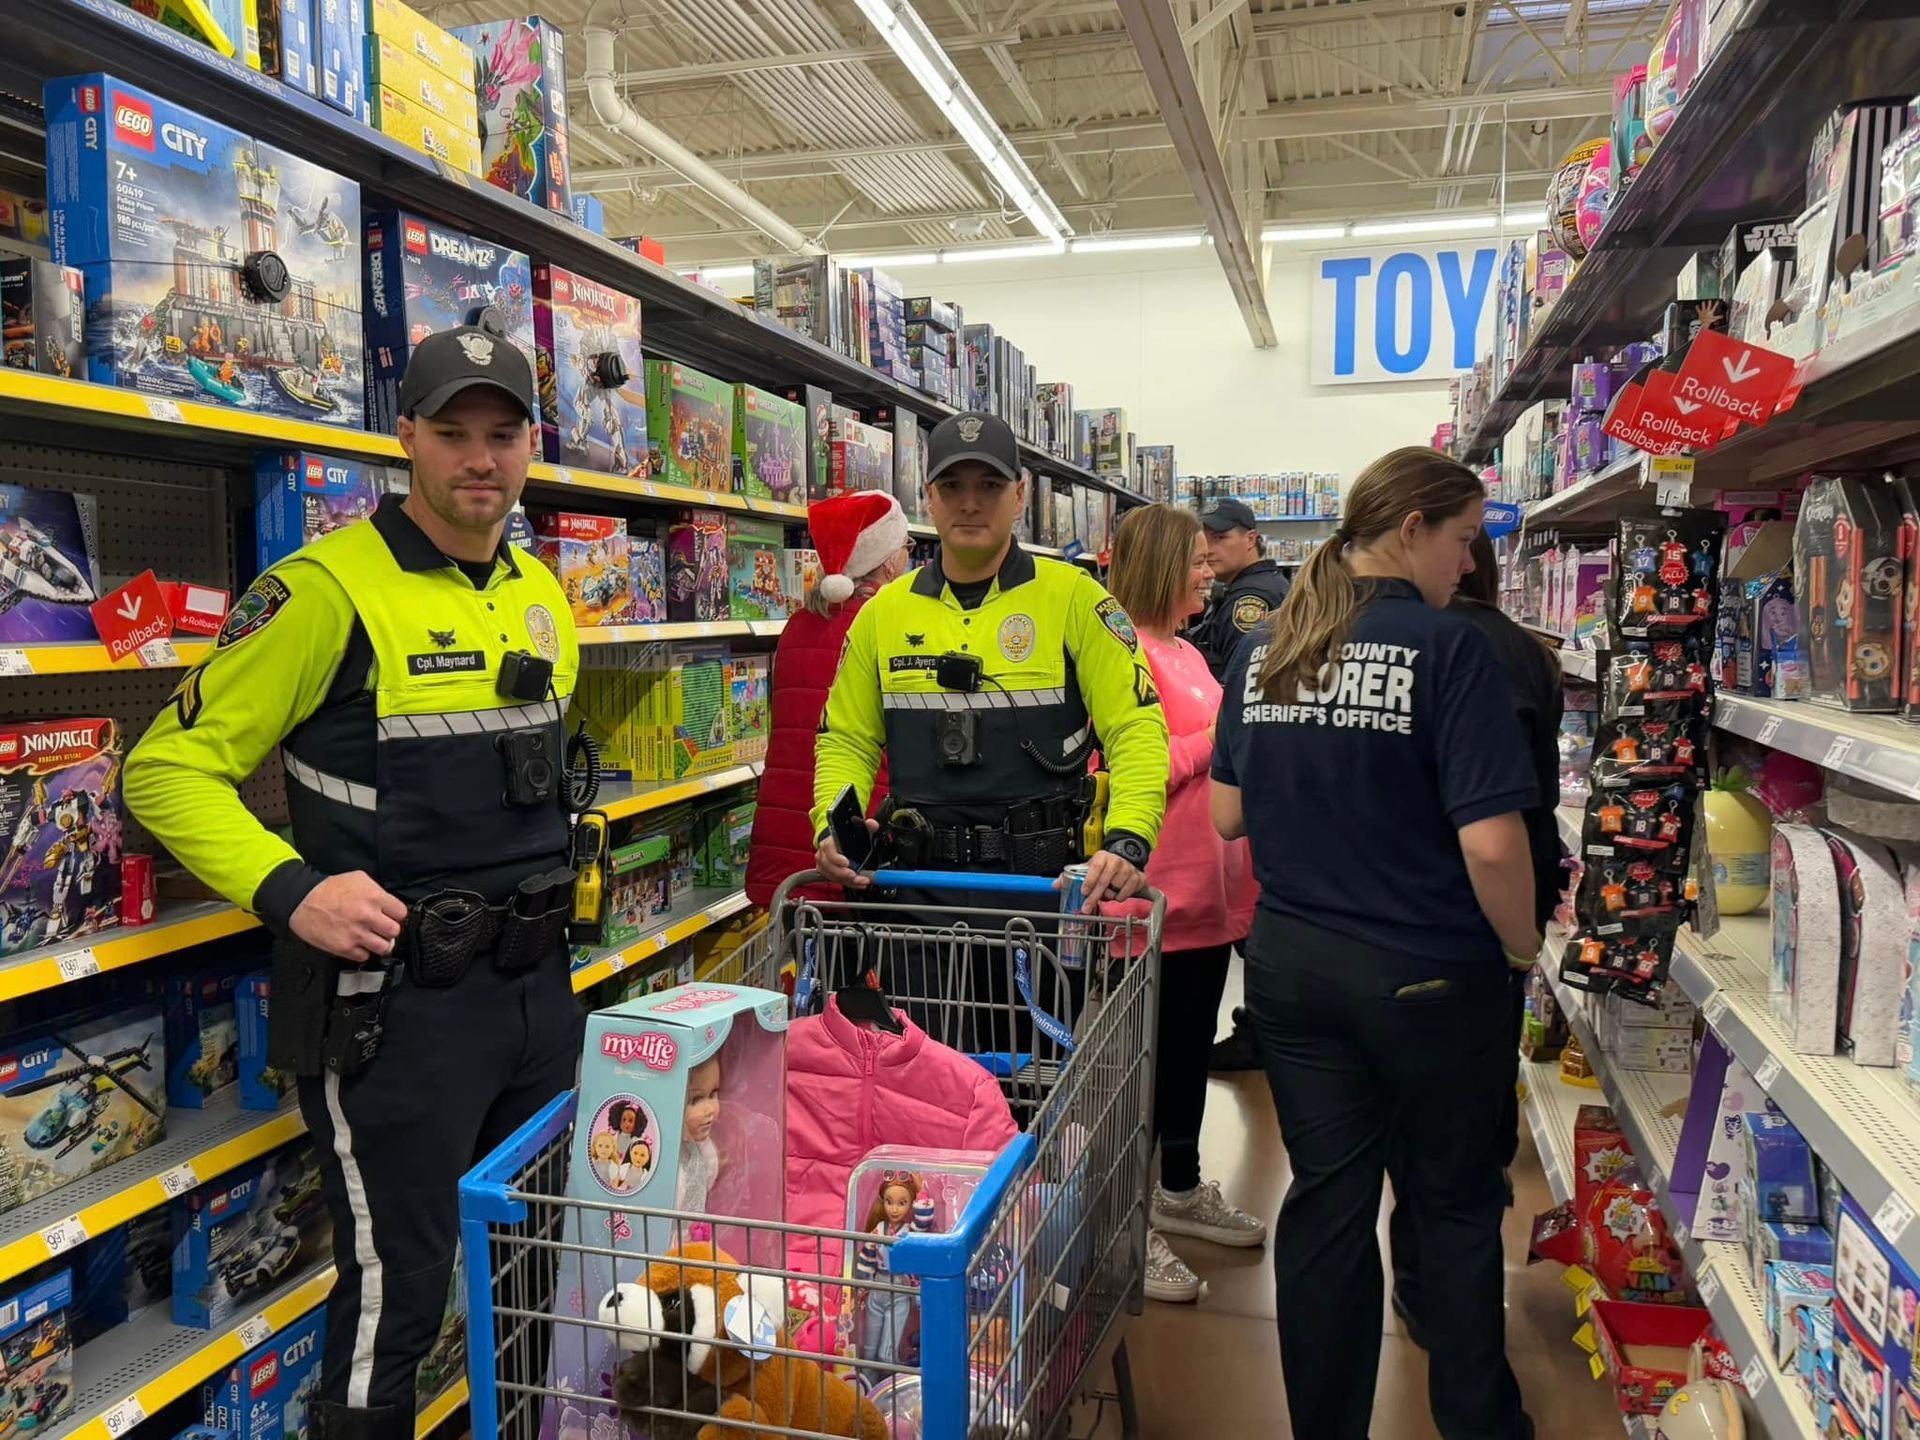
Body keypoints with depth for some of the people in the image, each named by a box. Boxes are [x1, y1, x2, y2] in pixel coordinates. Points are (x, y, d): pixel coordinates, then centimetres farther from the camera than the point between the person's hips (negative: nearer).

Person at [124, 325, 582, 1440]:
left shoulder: (542, 595, 9)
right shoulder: (328, 591, -13)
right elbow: (170, 770, -11)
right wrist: (289, 890, -24)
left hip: (540, 982, 7)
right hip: (394, 999, -7)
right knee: (396, 1301, 3)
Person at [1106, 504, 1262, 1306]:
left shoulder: (1185, 653, 15)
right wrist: (1224, 733, -18)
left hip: (1207, 885, 10)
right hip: (1159, 894, -10)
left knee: (1192, 1044, 20)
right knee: (1154, 1053, 0)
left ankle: (1181, 1191, 37)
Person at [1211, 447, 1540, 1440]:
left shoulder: (1263, 651, 2)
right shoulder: (1450, 648, -15)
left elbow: (1227, 816, 7)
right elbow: (1491, 843, -20)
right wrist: (1524, 948, -4)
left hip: (1289, 965, 5)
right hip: (1427, 976, -4)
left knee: (1325, 1200, 15)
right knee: (1456, 1207, 17)